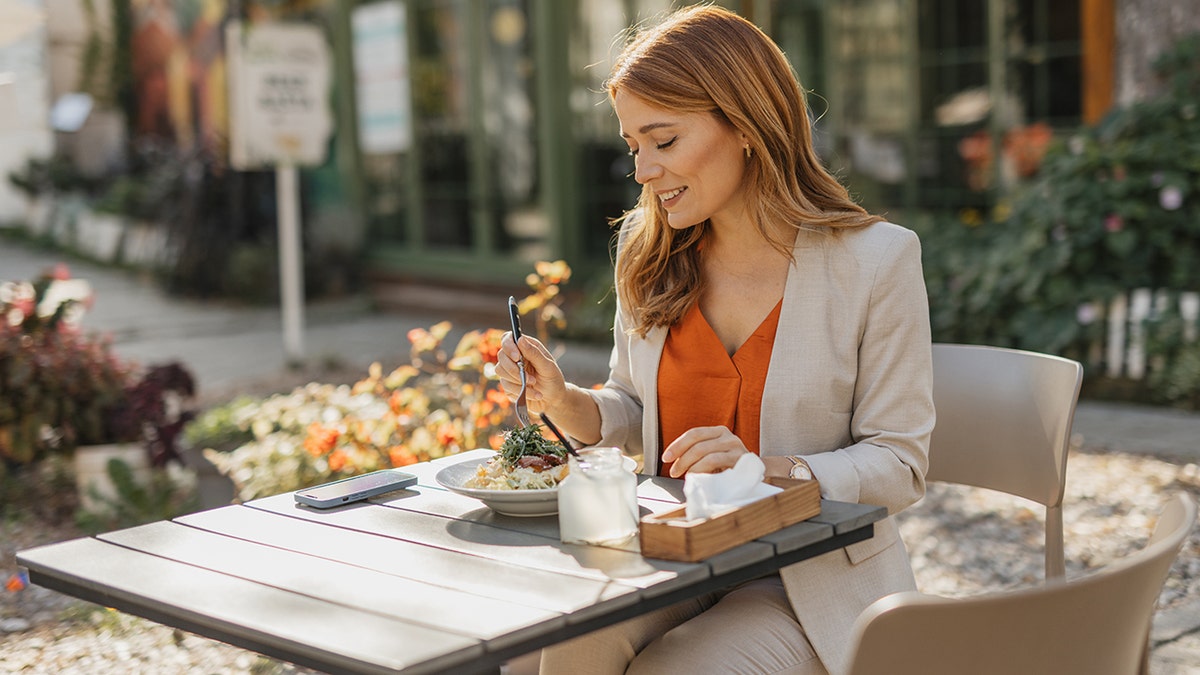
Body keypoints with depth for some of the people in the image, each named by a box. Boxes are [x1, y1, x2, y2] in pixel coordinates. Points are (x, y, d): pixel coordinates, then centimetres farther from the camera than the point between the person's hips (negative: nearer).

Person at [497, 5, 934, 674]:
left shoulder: (876, 259, -10)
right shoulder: (650, 252, 4)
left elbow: (900, 465, -8)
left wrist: (770, 469, -24)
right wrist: (563, 401, -8)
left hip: (814, 576, -3)